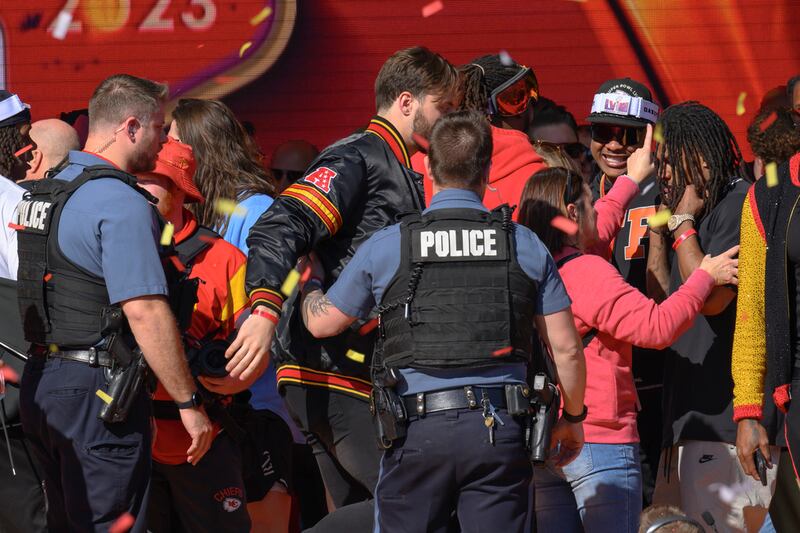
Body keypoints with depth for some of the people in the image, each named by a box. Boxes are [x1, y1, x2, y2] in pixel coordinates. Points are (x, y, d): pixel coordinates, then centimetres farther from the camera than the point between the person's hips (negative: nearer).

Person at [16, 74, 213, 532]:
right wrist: (189, 403, -19)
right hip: (99, 391, -9)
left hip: (40, 386, 9)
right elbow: (144, 310, -23)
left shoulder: (45, 192, 13)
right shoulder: (121, 203, -16)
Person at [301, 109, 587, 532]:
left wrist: (309, 284, 37)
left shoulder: (386, 246, 2)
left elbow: (322, 323, 14)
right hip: (501, 430, 1)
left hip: (418, 433, -1)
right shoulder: (526, 245, 5)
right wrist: (573, 417, 22)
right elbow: (566, 348, 6)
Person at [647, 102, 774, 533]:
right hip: (689, 412, 10)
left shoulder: (738, 205, -10)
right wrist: (660, 222, 13)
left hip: (726, 414, -10)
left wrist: (682, 221, -8)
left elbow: (711, 298, -18)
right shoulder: (703, 211, 20)